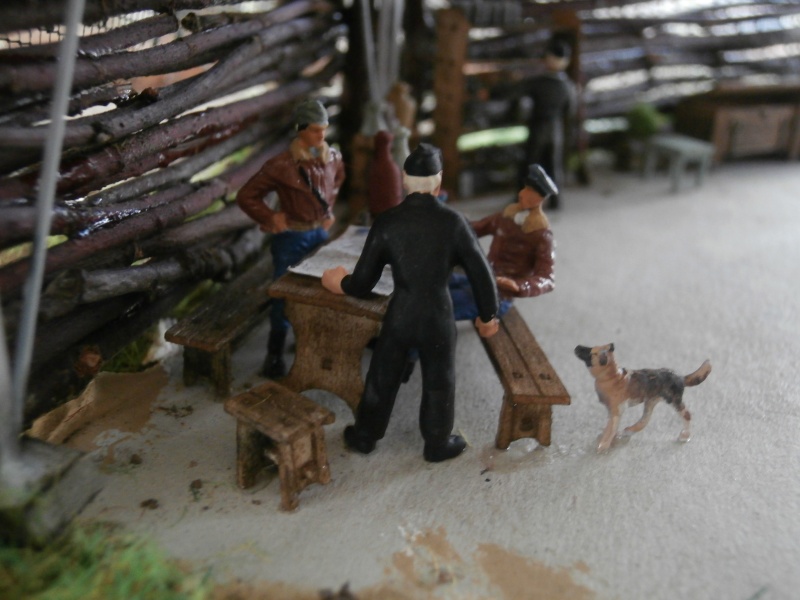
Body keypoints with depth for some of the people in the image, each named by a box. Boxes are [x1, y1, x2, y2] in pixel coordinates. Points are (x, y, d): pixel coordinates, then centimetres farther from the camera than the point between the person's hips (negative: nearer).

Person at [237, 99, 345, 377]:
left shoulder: (333, 158, -2)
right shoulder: (282, 165, -19)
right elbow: (246, 196, -12)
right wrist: (271, 219, -14)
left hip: (320, 233, 5)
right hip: (292, 237, -5)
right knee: (284, 294, 3)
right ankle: (275, 354, 17)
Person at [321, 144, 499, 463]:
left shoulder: (386, 222, -12)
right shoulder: (453, 221, -15)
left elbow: (362, 284, -6)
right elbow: (481, 274, -9)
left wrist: (339, 283, 16)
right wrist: (487, 316, 7)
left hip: (399, 314, 1)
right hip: (437, 316, -1)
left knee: (382, 377, 20)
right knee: (438, 382, 20)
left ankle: (364, 436, 40)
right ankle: (438, 444, 39)